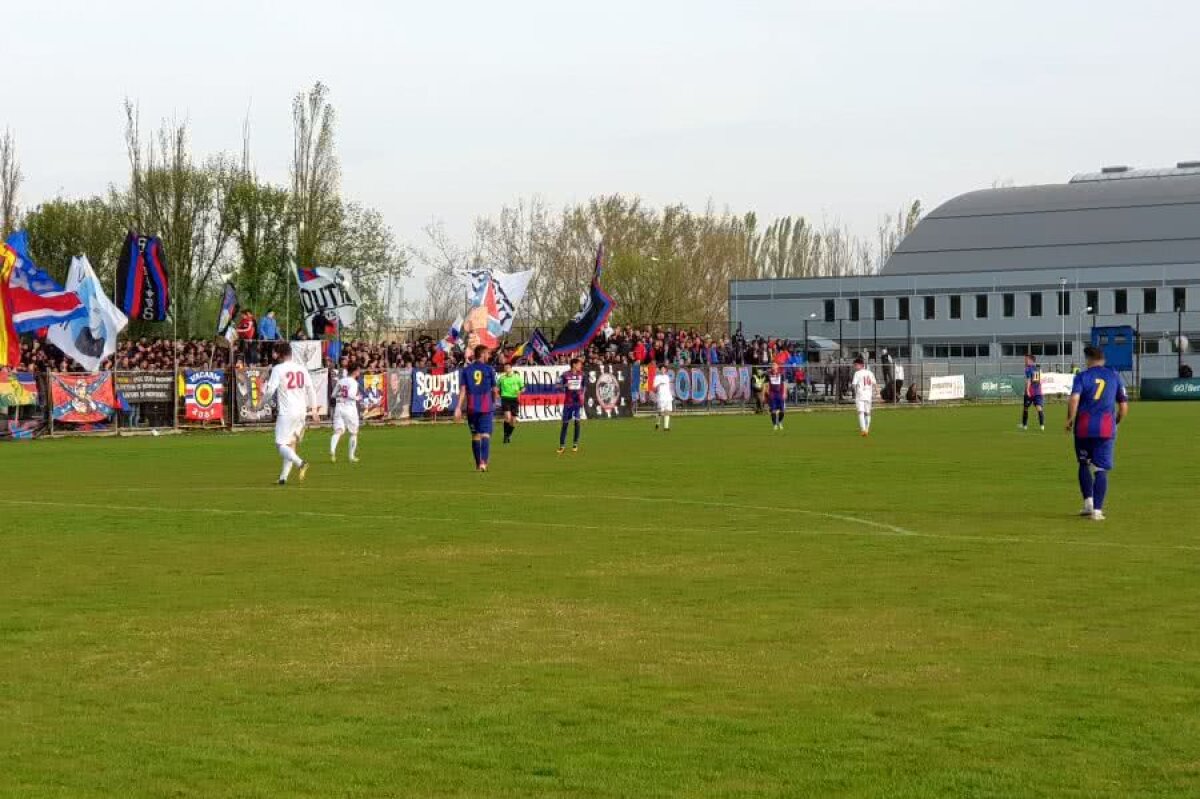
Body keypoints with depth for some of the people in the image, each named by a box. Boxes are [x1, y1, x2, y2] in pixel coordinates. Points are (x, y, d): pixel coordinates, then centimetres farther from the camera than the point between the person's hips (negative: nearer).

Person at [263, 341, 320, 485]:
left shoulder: (278, 369, -7)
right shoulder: (301, 369, 9)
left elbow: (269, 392, -10)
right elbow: (311, 390, 11)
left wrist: (264, 385, 11)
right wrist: (314, 410, 18)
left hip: (286, 412, -6)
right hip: (301, 412, 6)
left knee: (281, 444, -6)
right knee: (291, 445, 13)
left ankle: (300, 462, -31)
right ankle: (283, 477, 12)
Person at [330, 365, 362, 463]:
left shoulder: (340, 381, 11)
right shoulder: (353, 382, -8)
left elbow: (333, 395, 13)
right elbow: (351, 395, -20)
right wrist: (358, 398, -2)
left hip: (339, 407, 5)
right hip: (350, 408, -5)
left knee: (338, 431, -6)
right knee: (353, 433, 11)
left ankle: (332, 450, -31)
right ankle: (352, 456, 14)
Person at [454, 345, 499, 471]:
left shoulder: (466, 370, 6)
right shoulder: (489, 369, 0)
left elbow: (462, 390, -2)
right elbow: (494, 390, 4)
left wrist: (459, 407, -4)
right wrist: (494, 401, 23)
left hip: (471, 407, 3)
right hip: (486, 407, -3)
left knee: (475, 436, 12)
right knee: (486, 435, -6)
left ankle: (478, 464, 19)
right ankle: (483, 462, -24)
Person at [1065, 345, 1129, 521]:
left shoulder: (1082, 376, 1)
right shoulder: (1114, 376, 9)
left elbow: (1074, 399, -17)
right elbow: (1124, 406, 10)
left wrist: (1070, 419, -4)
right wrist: (1116, 422, 25)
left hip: (1084, 427, -1)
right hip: (1106, 428, 1)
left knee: (1084, 464, 17)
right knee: (1101, 470, 1)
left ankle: (1088, 502, 8)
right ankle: (1097, 510, -7)